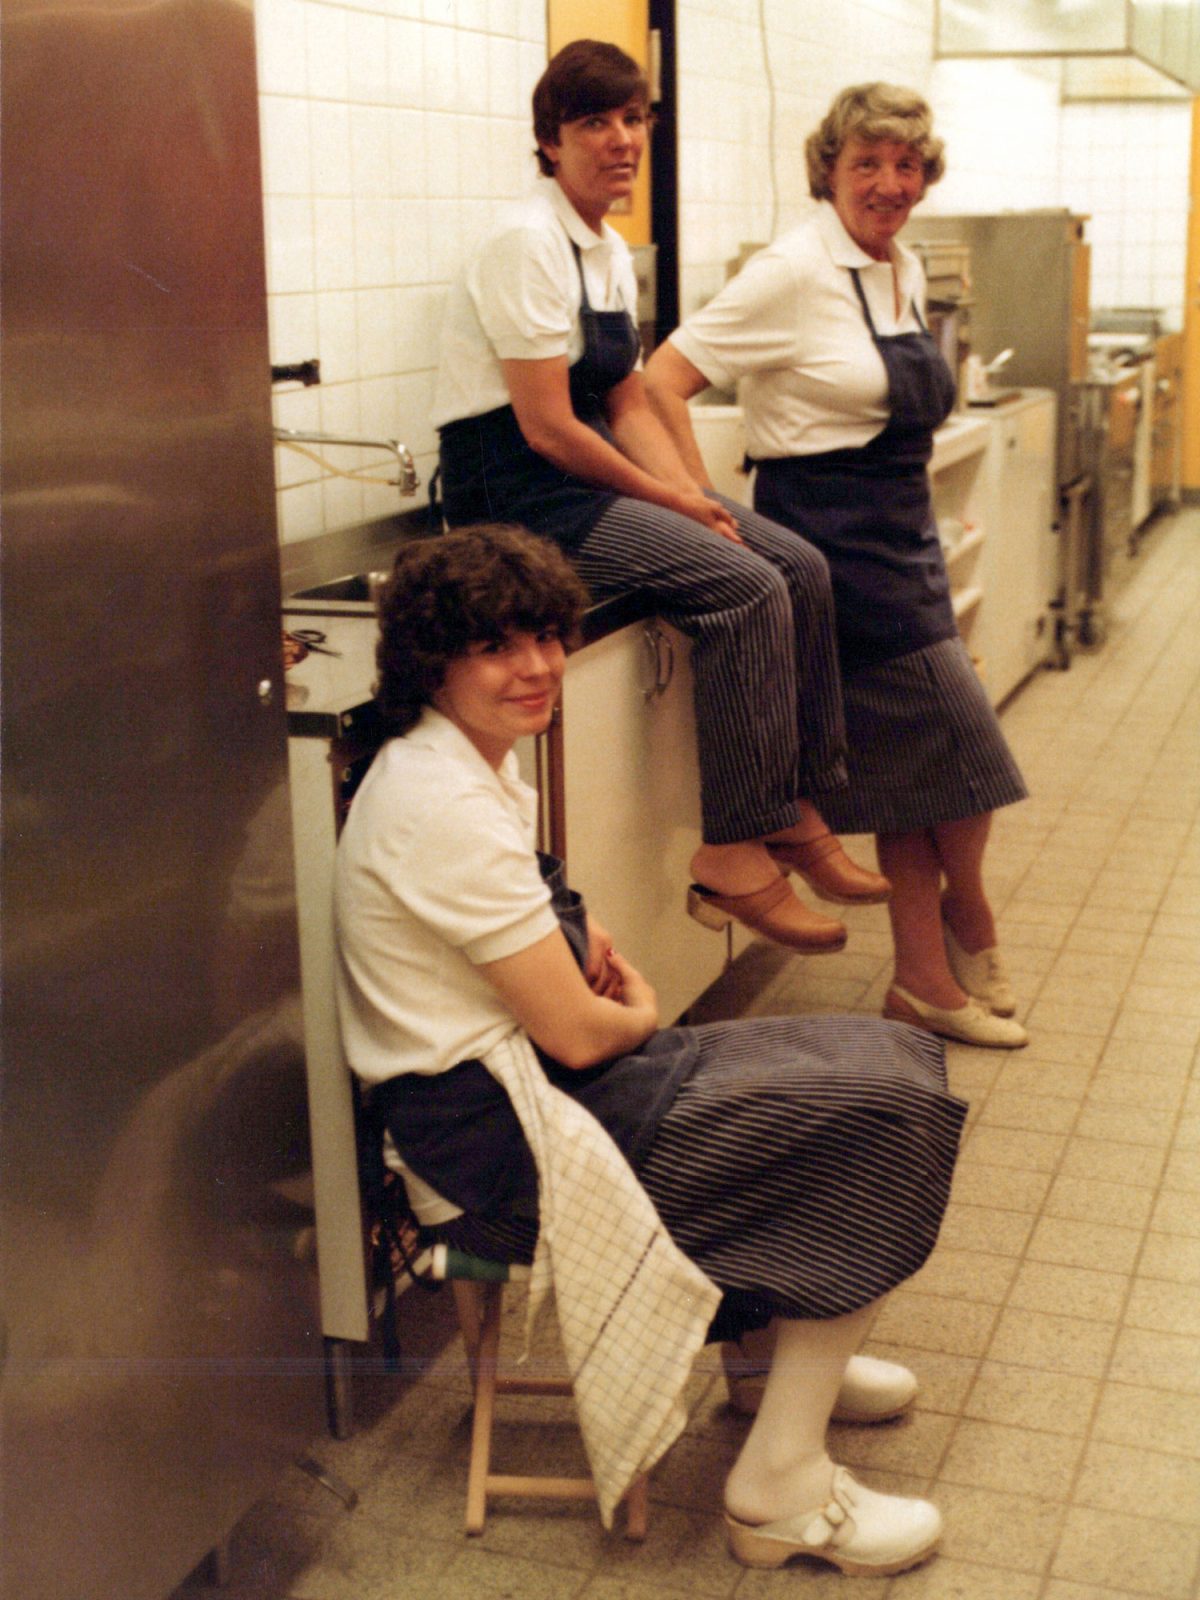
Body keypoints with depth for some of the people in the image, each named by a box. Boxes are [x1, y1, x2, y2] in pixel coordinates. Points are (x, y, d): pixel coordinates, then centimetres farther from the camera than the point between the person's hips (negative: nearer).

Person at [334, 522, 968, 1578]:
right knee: (876, 1116, -11)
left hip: (518, 1084, 10)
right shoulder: (448, 809, -24)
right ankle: (783, 1492, -4)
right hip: (496, 1144, -10)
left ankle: (791, 1352, 29)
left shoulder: (466, 766, 8)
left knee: (882, 1062, 11)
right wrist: (642, 1013, 1)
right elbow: (578, 1032, -21)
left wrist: (598, 960, 0)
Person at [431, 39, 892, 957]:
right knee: (747, 587, -23)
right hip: (517, 494, -9)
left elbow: (628, 403, 15)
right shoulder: (528, 243, -15)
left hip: (591, 475, 9)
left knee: (801, 568, -2)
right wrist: (667, 502, -13)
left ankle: (798, 815, 5)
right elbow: (546, 427, -20)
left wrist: (694, 497, -1)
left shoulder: (613, 251, 13)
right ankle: (736, 857, -15)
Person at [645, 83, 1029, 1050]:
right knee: (955, 738, -2)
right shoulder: (796, 273, -13)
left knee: (908, 753, 9)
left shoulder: (906, 272, 12)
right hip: (833, 538, -8)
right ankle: (968, 919, 25)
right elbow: (662, 382, -17)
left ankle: (928, 979, 19)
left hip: (901, 535, 8)